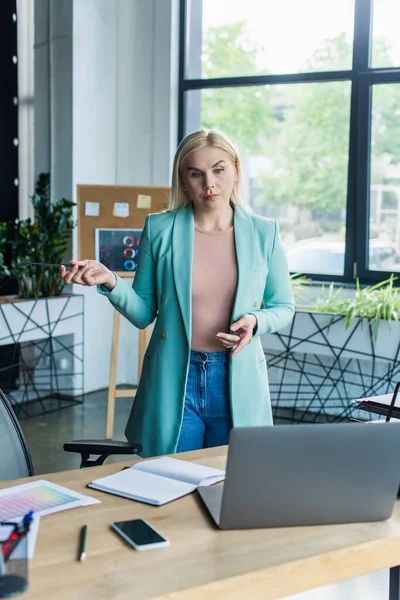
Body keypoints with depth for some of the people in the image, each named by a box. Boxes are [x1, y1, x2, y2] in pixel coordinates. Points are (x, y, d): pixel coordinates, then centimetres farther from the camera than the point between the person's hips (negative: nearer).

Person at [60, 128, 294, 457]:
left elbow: (283, 308, 8)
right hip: (173, 381, 0)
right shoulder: (159, 229, -1)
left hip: (238, 380, 1)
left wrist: (255, 321, -12)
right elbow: (144, 313, 3)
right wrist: (111, 282, -14)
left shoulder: (264, 232, 0)